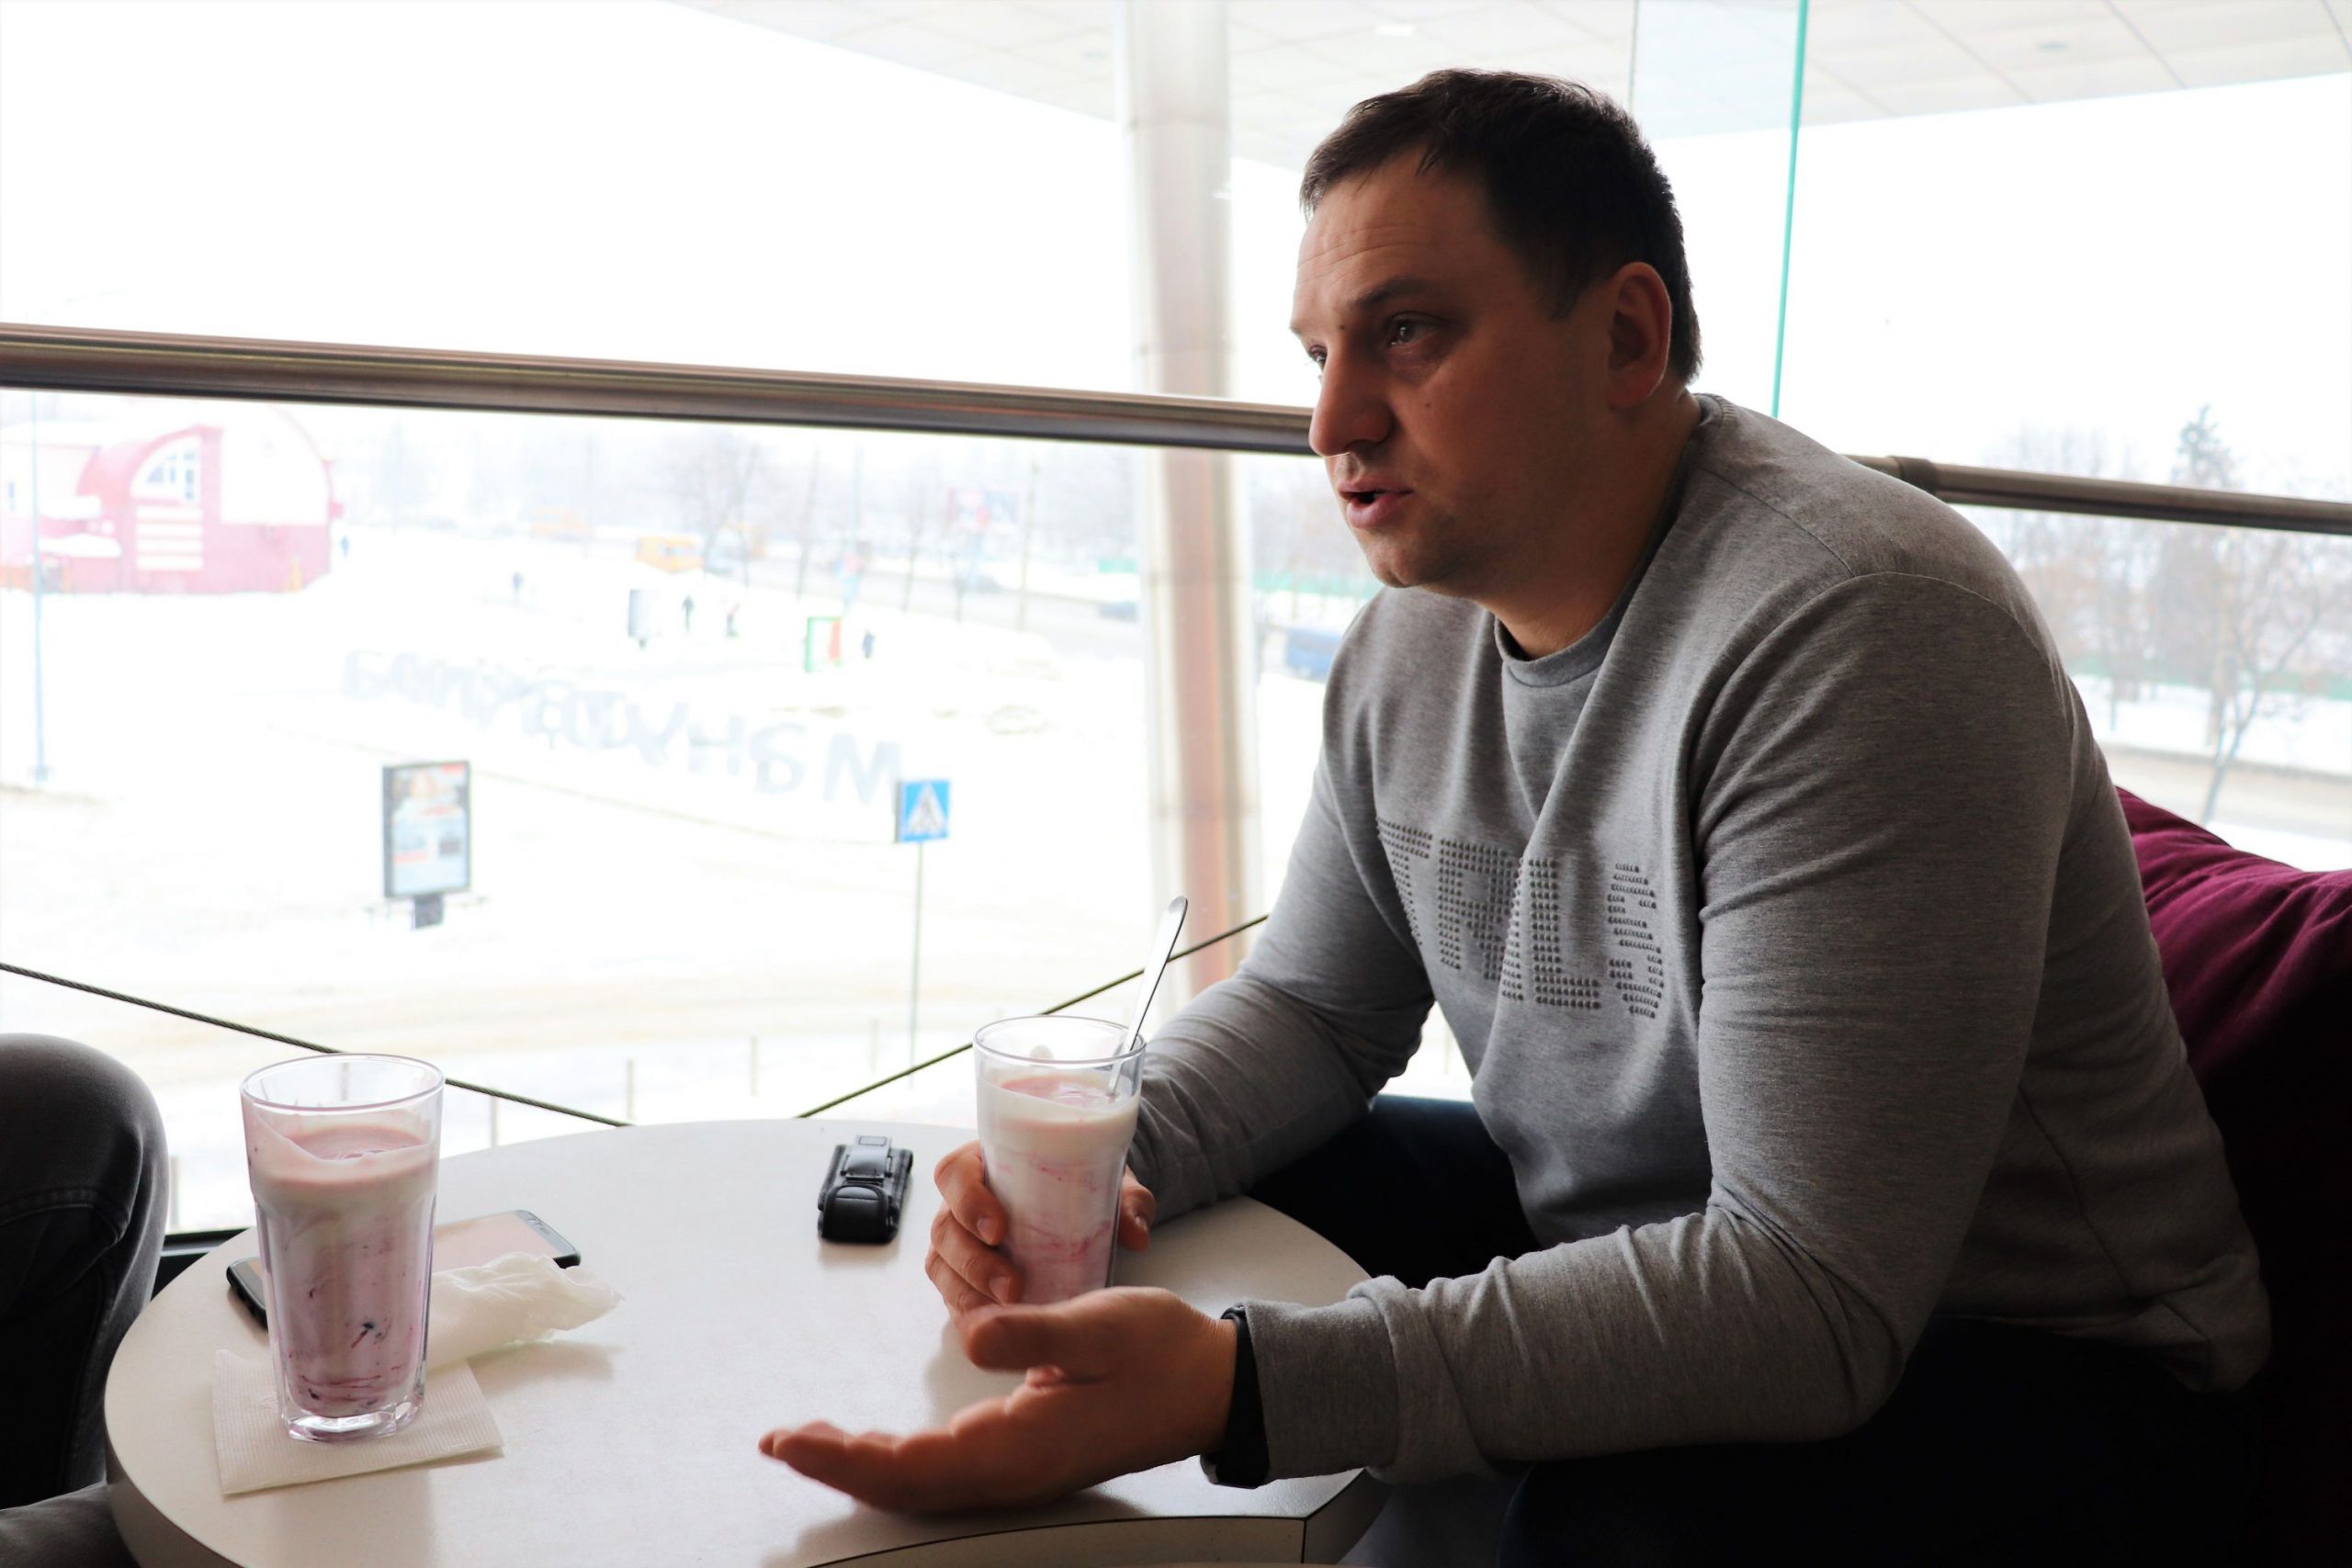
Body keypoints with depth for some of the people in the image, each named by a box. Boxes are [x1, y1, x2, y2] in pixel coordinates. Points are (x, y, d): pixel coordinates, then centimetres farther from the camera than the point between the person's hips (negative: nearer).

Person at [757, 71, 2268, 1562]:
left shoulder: (1849, 632, -28)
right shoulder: (1414, 632, -1)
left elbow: (1811, 1295, -32)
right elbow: (1315, 1002, 8)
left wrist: (1240, 1382, -39)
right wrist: (1107, 1154, -14)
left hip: (2014, 1363, -6)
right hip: (1599, 1229, 7)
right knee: (1199, 1215, -2)